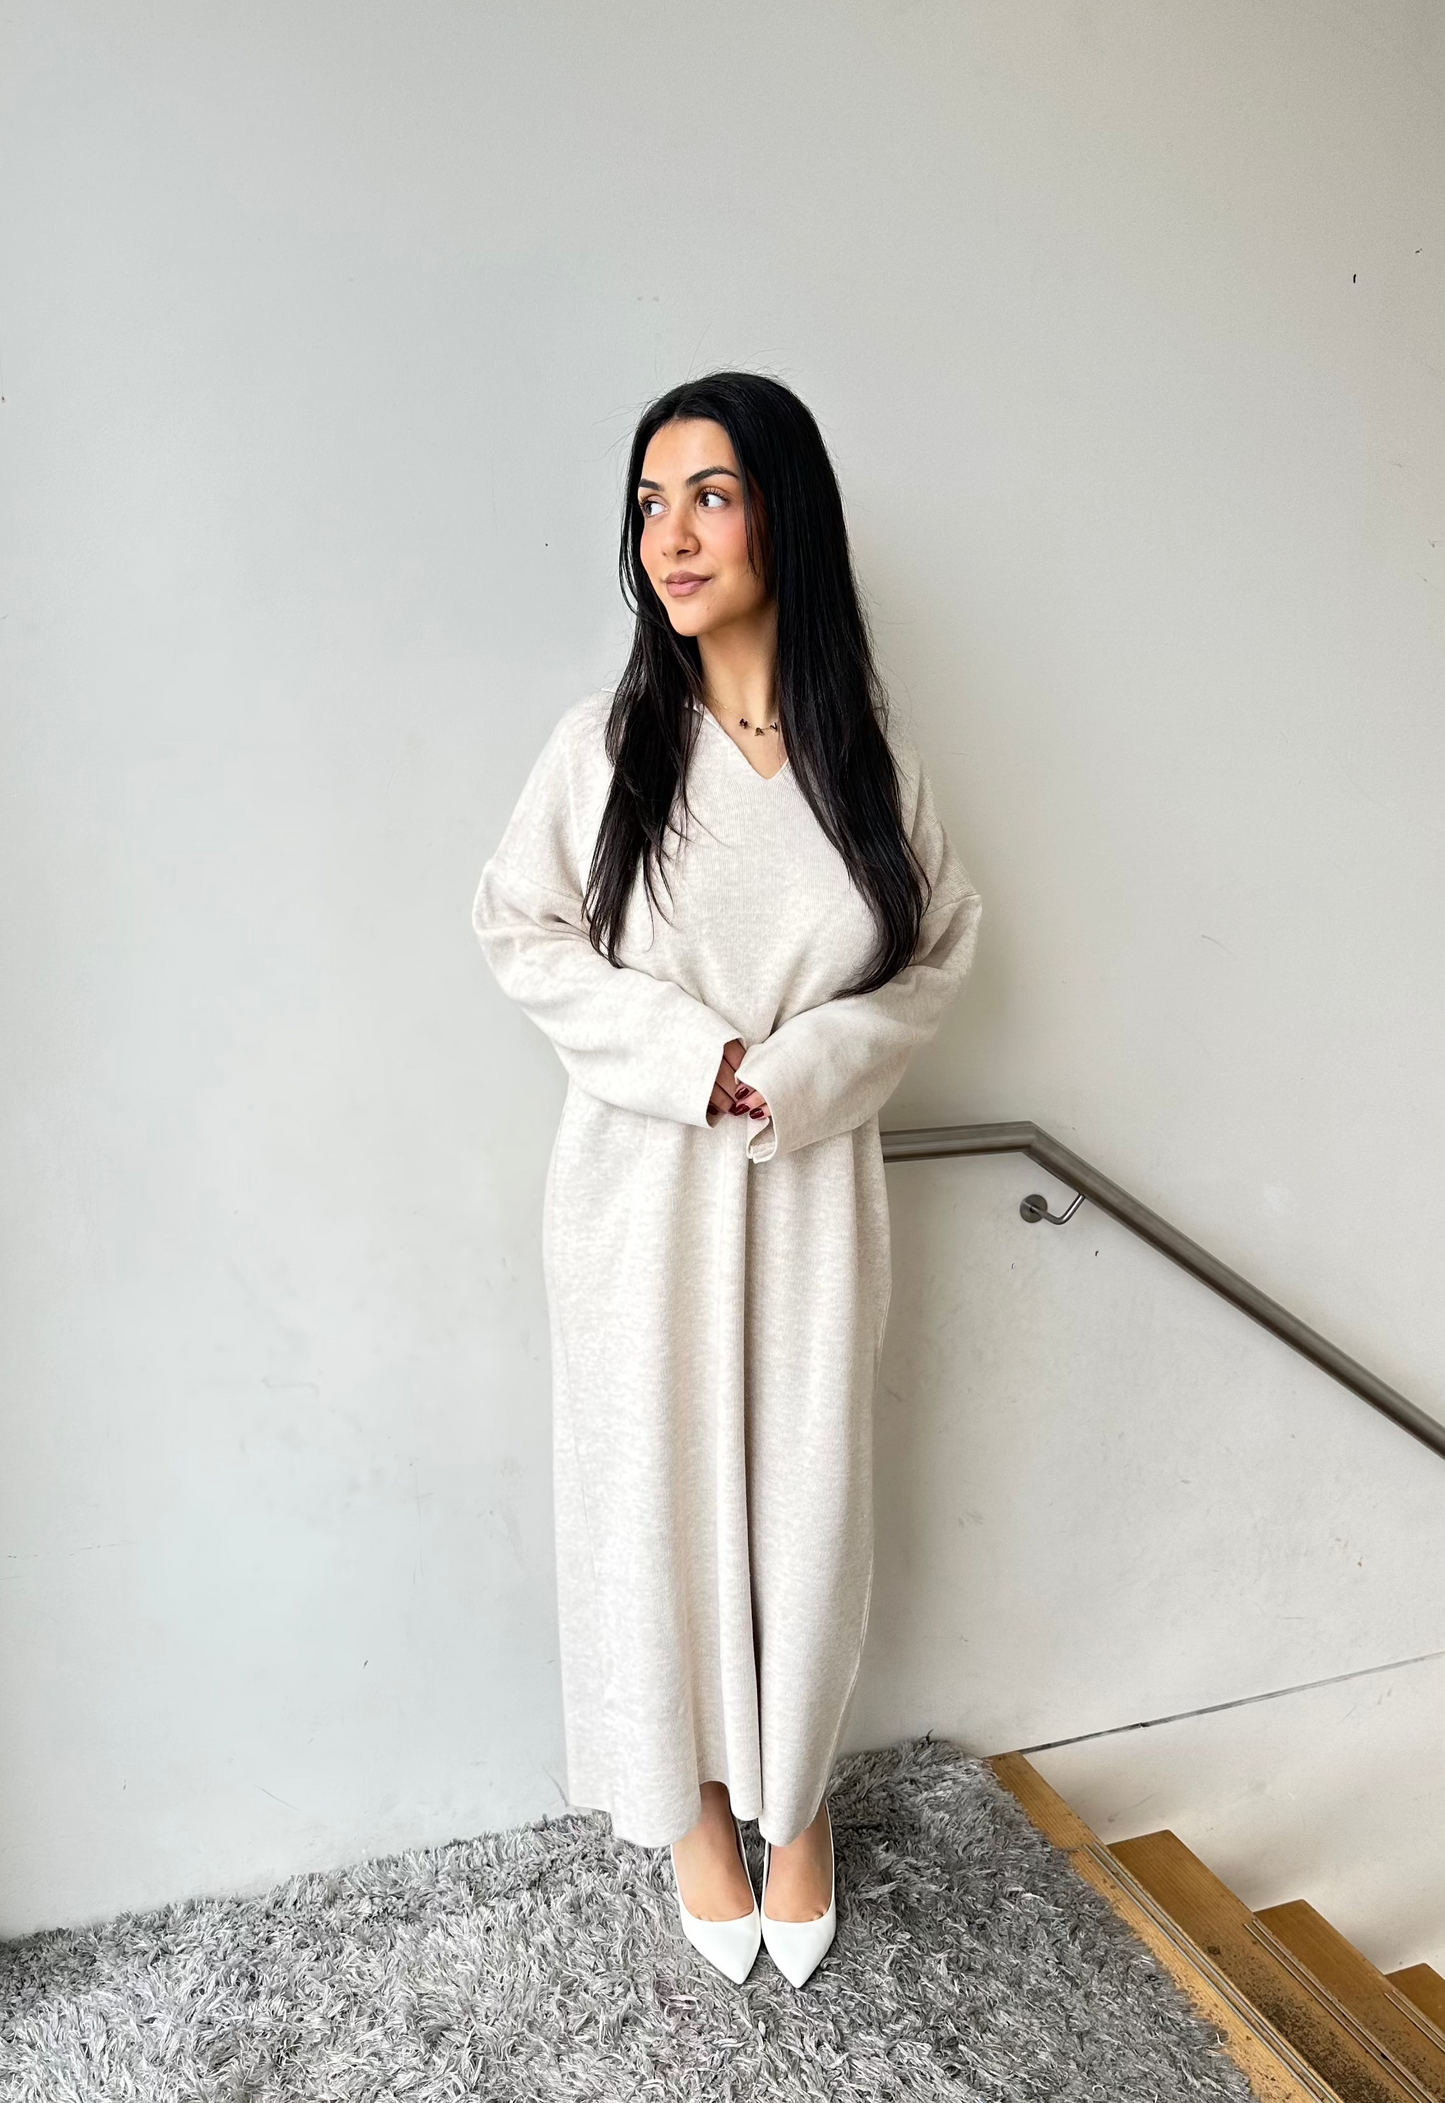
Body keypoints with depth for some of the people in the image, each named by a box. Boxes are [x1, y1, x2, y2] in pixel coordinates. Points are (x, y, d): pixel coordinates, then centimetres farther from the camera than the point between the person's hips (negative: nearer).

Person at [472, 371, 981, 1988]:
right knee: (656, 1489, 12)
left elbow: (936, 956, 2)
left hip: (813, 1186, 1)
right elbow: (521, 932, -2)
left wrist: (799, 1069, -14)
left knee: (807, 1494, 12)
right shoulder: (605, 744, -6)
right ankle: (687, 1796, 38)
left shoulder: (872, 754, -3)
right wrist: (688, 1055, -14)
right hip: (642, 1185, -1)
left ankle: (795, 1791, 40)